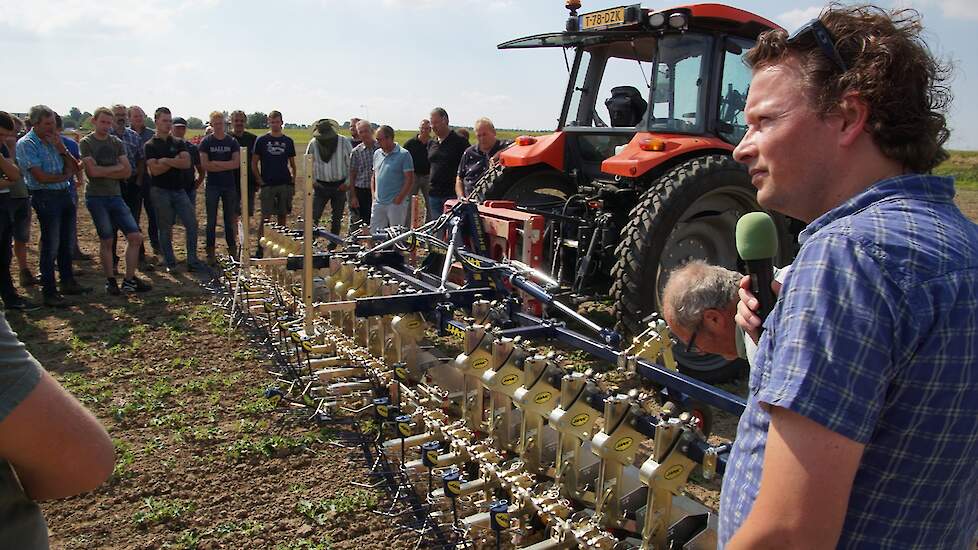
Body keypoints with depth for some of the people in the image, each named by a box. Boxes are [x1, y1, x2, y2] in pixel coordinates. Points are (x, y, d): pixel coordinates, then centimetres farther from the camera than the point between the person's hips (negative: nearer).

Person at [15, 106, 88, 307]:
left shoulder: (54, 140, 11)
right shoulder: (26, 144, -8)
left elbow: (74, 168, 9)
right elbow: (41, 177, -15)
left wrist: (61, 149, -4)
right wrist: (65, 176, 0)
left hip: (64, 195, 7)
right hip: (45, 198, -7)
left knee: (65, 243, 15)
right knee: (50, 246, -4)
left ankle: (68, 283, 28)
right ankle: (49, 292, 3)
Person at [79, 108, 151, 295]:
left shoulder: (117, 143, 11)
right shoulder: (86, 143, -2)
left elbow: (127, 172, 2)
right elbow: (93, 171, -15)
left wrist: (103, 171, -8)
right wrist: (117, 168, -5)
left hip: (116, 196, 5)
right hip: (96, 197, -4)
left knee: (135, 236, -2)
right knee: (106, 241, 1)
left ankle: (129, 280, 8)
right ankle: (110, 281, 15)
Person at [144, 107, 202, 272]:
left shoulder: (178, 143, 11)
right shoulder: (150, 145, 1)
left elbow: (187, 163, -5)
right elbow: (155, 170, -11)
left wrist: (166, 161, -12)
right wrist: (176, 161, -6)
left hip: (179, 189, 3)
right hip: (161, 191, -3)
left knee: (192, 224, -3)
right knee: (166, 229, 2)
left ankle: (192, 261, 5)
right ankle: (170, 263, 12)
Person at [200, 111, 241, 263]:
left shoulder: (232, 142, 5)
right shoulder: (206, 142, 1)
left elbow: (236, 163, -7)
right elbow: (205, 165, -9)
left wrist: (216, 163, -11)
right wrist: (226, 165, -10)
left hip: (230, 186, 1)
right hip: (212, 186, -1)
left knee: (230, 219, 7)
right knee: (211, 221, 2)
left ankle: (232, 249, 15)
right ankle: (211, 252, 7)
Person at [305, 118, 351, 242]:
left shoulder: (344, 142, -8)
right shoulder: (313, 144, -3)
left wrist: (348, 183, -5)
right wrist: (312, 181, 1)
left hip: (339, 186, -1)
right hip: (320, 185, 1)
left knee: (336, 218, 8)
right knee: (314, 216, -7)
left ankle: (333, 245, 19)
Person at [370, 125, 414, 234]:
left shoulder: (403, 154, -7)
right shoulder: (377, 153, 11)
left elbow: (410, 180, -10)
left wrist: (399, 199, -14)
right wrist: (373, 195, 9)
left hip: (395, 203, -6)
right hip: (378, 203, 6)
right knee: (374, 233, 7)